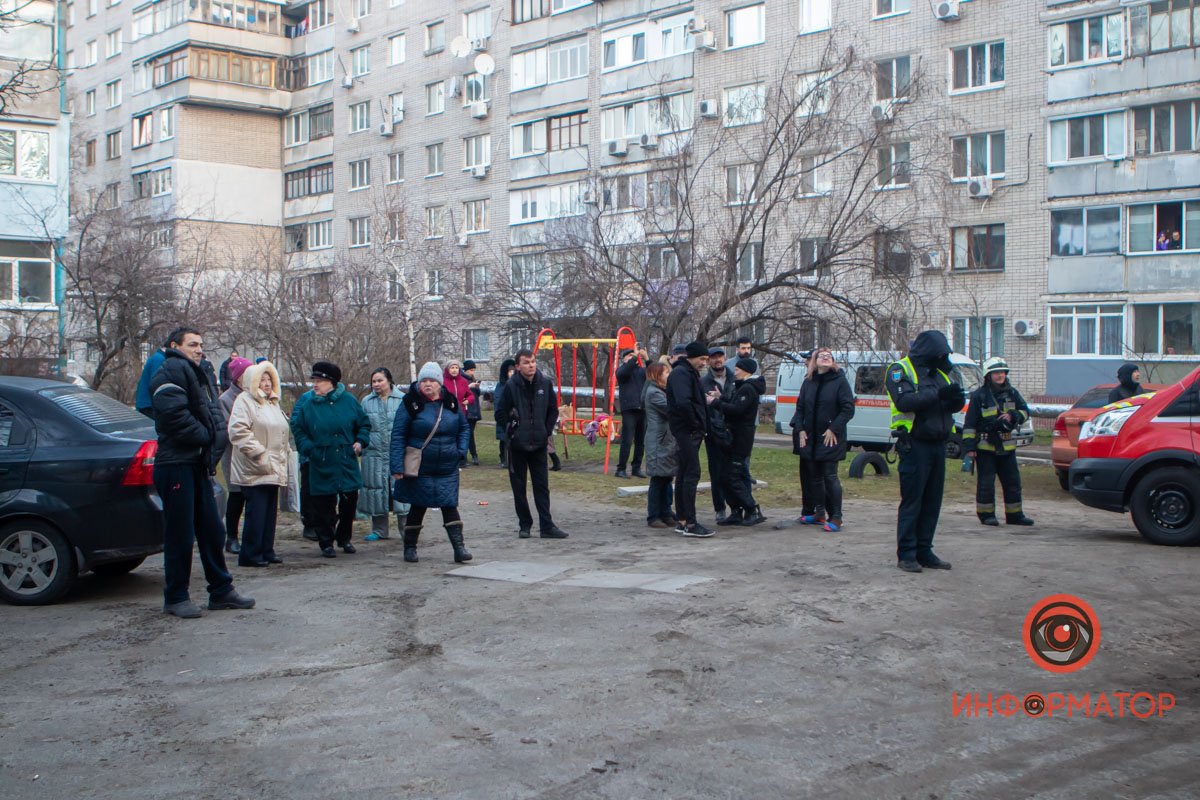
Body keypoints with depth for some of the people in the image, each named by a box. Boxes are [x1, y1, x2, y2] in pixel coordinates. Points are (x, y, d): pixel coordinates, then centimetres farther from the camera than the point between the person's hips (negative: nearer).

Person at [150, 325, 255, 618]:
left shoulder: (198, 374, 22)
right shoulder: (173, 370, -9)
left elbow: (215, 416, 20)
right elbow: (174, 414, -23)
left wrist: (214, 445, 2)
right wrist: (204, 436, -10)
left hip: (198, 464, 9)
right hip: (176, 464, -9)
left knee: (212, 530, 12)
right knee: (180, 534, -3)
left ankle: (221, 591, 19)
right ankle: (175, 598, 7)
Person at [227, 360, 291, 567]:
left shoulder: (273, 403, 22)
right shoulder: (245, 400, -6)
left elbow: (282, 433, 32)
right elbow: (238, 431, -19)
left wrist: (284, 454, 19)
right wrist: (259, 454, -19)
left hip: (274, 470, 9)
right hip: (255, 471, -8)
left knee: (270, 512, 11)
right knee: (256, 513, -9)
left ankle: (266, 551, 18)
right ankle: (250, 555, -3)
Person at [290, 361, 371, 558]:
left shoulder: (348, 401, 1)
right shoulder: (309, 405, 1)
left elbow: (364, 424, 11)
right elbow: (298, 430, 6)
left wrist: (360, 441, -5)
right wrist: (308, 448, -9)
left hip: (347, 465, 1)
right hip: (322, 466, -1)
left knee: (349, 502, 9)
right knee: (323, 506, 1)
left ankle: (344, 538, 28)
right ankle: (326, 543, 14)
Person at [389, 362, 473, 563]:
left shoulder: (451, 401, 3)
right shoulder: (410, 403, -8)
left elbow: (464, 427, 17)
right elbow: (398, 435, -8)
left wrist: (461, 450, 2)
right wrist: (397, 466, -14)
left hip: (447, 468, 2)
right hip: (420, 468, -2)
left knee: (450, 505, -2)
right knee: (418, 507, 7)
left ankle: (459, 547, -2)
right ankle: (410, 547, 22)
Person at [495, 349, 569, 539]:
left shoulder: (545, 383, 0)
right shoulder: (511, 386, -8)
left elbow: (553, 410, 10)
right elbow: (500, 414, -3)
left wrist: (547, 431, 2)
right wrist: (512, 431, -5)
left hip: (539, 444, 2)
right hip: (517, 445, -2)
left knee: (542, 486, 3)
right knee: (519, 487, 6)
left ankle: (547, 526, 5)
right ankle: (525, 525, 17)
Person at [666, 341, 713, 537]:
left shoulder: (690, 373, 21)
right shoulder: (681, 373, -13)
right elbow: (683, 402, -26)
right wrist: (696, 425, -19)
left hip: (690, 432, 11)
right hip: (687, 431, -11)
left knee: (684, 475, 12)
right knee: (692, 473, -11)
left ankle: (682, 521, 17)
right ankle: (689, 523, -10)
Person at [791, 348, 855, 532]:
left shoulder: (839, 381, -6)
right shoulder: (808, 382, 9)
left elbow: (848, 408, -10)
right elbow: (800, 407, 12)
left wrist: (834, 429, -14)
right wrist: (800, 429, 0)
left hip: (830, 438, -5)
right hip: (809, 437, 5)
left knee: (830, 476, -6)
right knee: (814, 476, 12)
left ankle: (836, 517, -1)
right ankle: (820, 513, 24)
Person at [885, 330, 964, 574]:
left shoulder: (939, 372, 17)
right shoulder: (900, 370, -5)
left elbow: (953, 406, 15)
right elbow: (903, 401, -22)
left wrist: (956, 399, -8)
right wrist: (937, 395, -26)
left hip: (938, 444, 7)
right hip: (915, 445, -7)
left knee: (932, 501, 9)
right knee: (912, 501, -4)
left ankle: (924, 551, 17)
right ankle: (906, 554, 2)